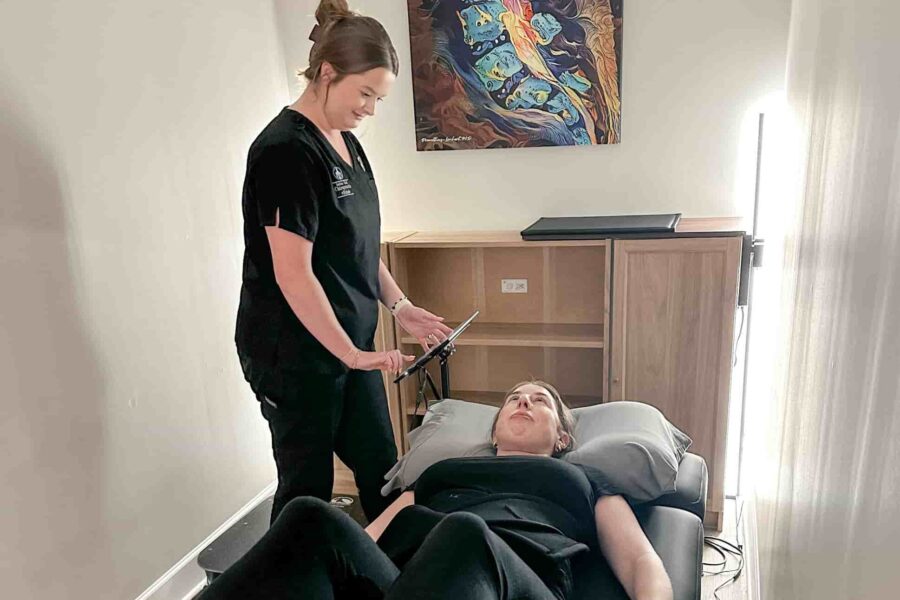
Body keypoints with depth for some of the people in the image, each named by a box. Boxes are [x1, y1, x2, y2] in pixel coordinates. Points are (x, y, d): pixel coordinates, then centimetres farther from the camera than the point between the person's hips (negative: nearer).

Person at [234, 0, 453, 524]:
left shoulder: (346, 143, 9)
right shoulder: (286, 150, -18)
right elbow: (293, 272, -22)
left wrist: (400, 306, 6)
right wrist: (349, 353, -19)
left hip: (351, 342, 9)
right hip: (294, 352, -8)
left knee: (381, 470, 17)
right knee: (308, 486, 8)